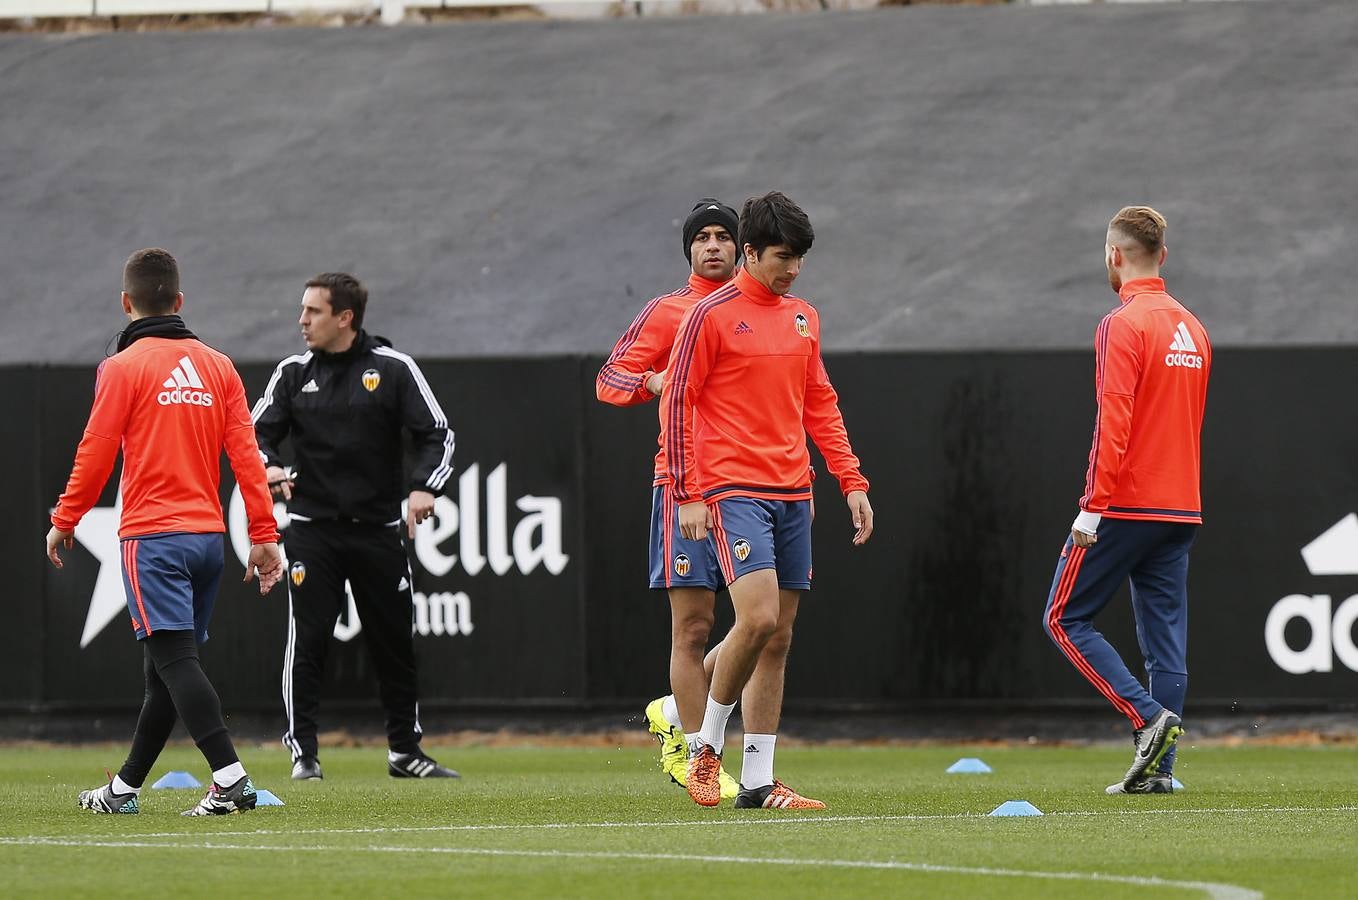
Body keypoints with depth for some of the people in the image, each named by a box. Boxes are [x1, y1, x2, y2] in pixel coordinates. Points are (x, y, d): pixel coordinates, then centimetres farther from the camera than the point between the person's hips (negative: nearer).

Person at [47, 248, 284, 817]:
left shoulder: (123, 367, -6)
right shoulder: (217, 366, 9)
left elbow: (96, 453, -6)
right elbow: (245, 455, 5)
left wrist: (63, 523, 6)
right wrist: (263, 535, 5)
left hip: (152, 536, -6)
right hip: (207, 535, 6)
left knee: (175, 660, -13)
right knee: (166, 669, 13)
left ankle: (230, 779, -27)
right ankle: (123, 789, 24)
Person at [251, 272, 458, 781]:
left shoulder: (393, 370, 0)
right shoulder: (294, 374, 6)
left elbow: (436, 434, 0)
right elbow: (258, 430, 7)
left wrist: (424, 488, -16)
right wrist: (267, 466, -15)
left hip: (378, 529, 0)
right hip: (312, 529, 0)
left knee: (395, 643, 7)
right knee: (307, 641, -7)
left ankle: (404, 751, 18)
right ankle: (303, 753, -2)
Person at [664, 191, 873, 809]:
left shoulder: (803, 318, 15)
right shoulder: (710, 316, -5)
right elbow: (678, 403, -5)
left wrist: (851, 481, 13)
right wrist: (687, 495, -11)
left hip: (793, 494, 7)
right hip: (733, 491, -7)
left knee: (778, 640, 4)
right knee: (758, 617, -21)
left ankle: (758, 781, 7)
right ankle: (706, 744, -1)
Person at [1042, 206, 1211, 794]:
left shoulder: (1123, 325, -12)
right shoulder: (1192, 328, 14)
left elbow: (1113, 421, -18)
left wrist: (1092, 506, -17)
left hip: (1124, 504, -7)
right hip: (1180, 505, 7)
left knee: (1065, 619, 2)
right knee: (1165, 636, 6)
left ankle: (1148, 718, -12)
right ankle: (1157, 767, 3)